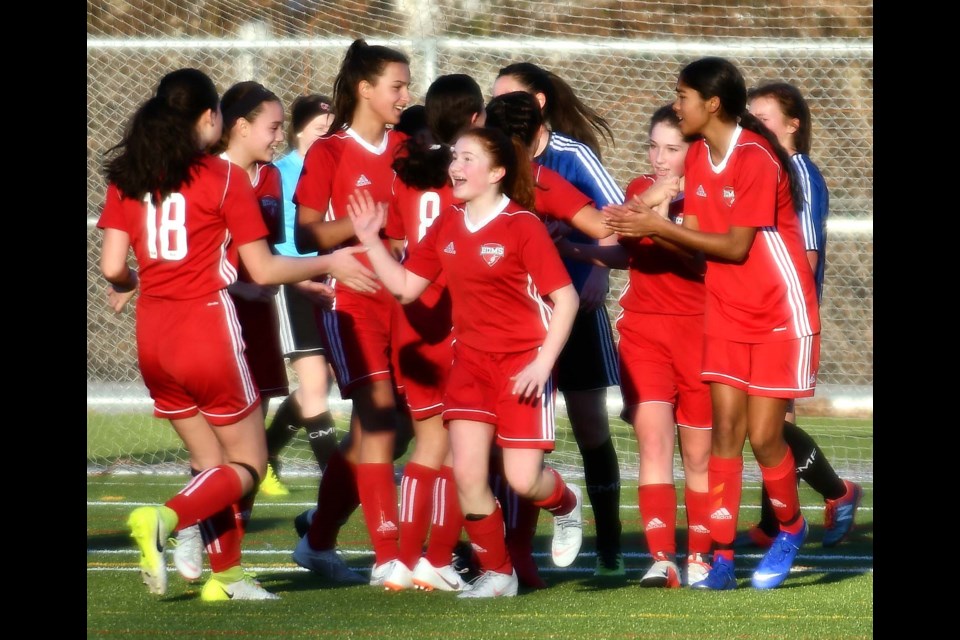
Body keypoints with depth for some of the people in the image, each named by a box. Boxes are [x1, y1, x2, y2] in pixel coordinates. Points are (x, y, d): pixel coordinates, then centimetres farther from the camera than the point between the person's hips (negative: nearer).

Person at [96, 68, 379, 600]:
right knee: (247, 465, 6)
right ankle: (164, 519, -18)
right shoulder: (225, 178, -8)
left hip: (153, 337, 5)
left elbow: (112, 266, 0)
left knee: (212, 463, 18)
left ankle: (227, 575, 13)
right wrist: (330, 263, 6)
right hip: (208, 331, -5)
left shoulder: (127, 177, 3)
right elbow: (263, 270, -6)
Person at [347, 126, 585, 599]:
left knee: (522, 479, -8)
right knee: (467, 472, -7)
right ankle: (496, 573, 9)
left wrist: (543, 363, -18)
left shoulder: (522, 226, -13)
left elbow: (566, 298, -12)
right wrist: (371, 241, -3)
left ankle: (565, 505, 29)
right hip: (470, 361, 5)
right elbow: (405, 286, 8)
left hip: (521, 364, -5)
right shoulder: (446, 227, 5)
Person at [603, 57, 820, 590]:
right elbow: (694, 238, 0)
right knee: (725, 430, -2)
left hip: (780, 315, -6)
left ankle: (790, 528, 20)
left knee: (763, 436, -6)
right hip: (727, 315, 6)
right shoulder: (698, 158, 5)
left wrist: (660, 227, -22)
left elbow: (736, 246, -21)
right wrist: (647, 226, -17)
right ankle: (721, 556, -3)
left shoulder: (756, 158, -20)